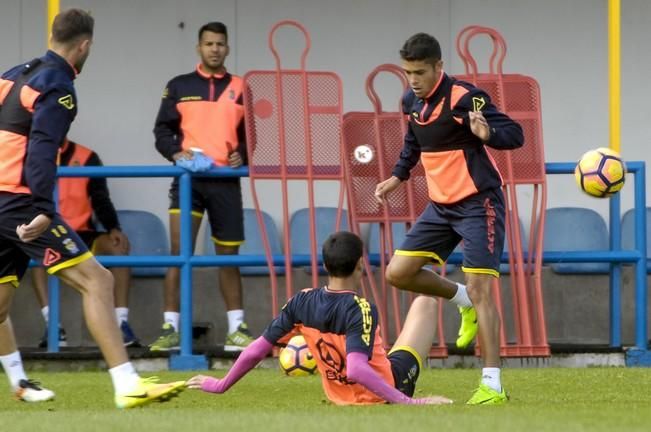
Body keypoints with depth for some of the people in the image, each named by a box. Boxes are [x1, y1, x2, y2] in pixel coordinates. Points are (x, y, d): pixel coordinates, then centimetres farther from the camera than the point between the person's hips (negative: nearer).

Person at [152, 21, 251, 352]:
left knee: (228, 255, 7)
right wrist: (176, 152, -14)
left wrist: (241, 155, -6)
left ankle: (237, 329, 14)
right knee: (179, 251, -13)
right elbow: (162, 130, 5)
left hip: (225, 179, 2)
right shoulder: (179, 87, 7)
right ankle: (170, 328, -12)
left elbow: (250, 133, 13)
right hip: (189, 177, -2)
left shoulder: (239, 89, 10)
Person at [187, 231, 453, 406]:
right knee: (425, 303, 9)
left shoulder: (301, 303, -12)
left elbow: (255, 350, -8)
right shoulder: (361, 310, -28)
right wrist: (406, 402, -43)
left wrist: (221, 385, 6)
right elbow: (356, 370, -42)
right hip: (390, 388, -5)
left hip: (341, 398, 5)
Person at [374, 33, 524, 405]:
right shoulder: (412, 101, 4)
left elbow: (515, 134, -23)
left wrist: (488, 133, -42)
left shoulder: (464, 98, -20)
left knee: (480, 289, -14)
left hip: (478, 203, -8)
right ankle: (462, 300, 27)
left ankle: (492, 386, -14)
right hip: (441, 205, 8)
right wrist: (398, 176, 20)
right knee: (398, 273, 3)